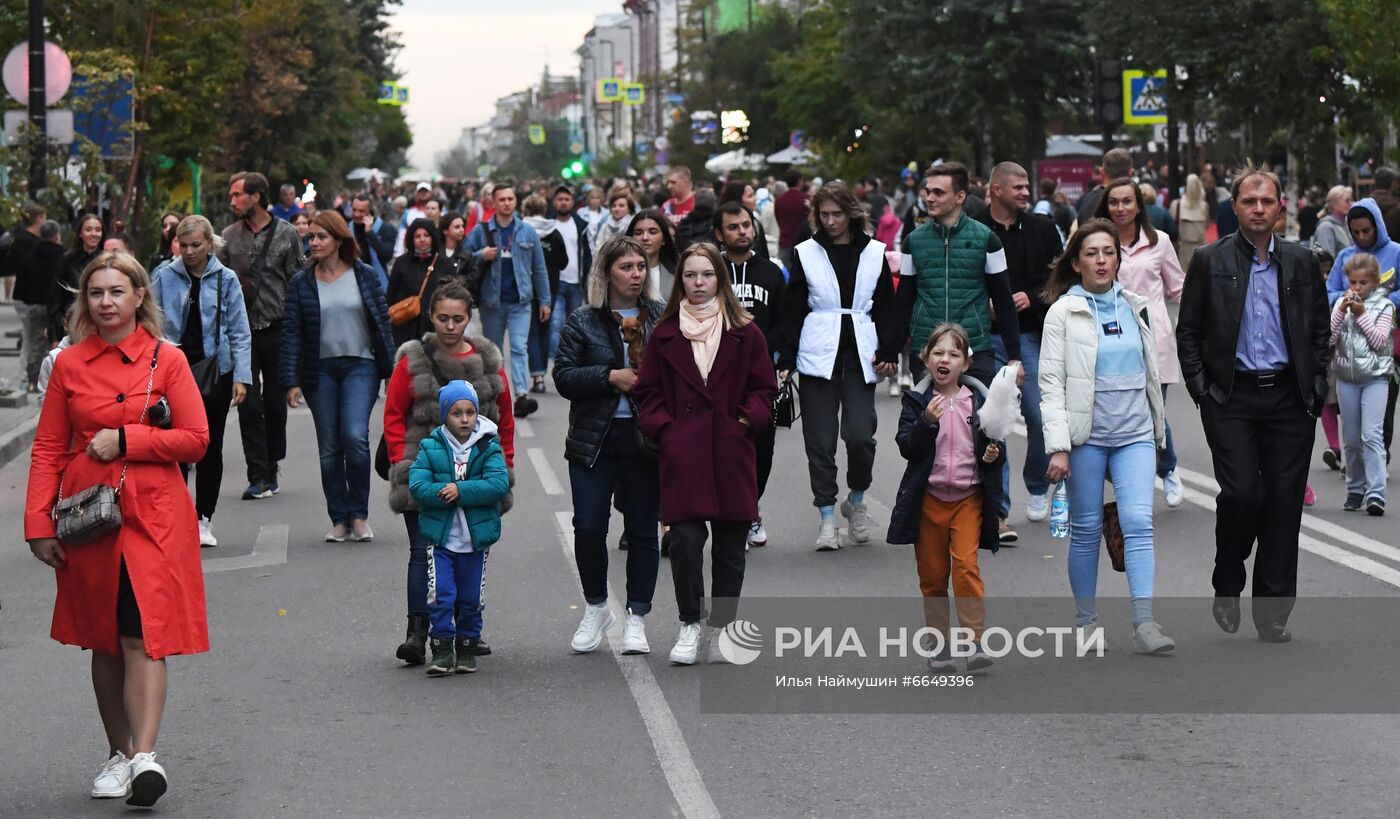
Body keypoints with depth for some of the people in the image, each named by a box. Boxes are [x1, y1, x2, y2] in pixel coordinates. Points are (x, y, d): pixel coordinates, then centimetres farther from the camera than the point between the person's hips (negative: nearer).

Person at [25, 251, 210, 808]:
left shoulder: (166, 361, 1)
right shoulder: (70, 365, 6)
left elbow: (195, 440, -3)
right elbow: (48, 449, 7)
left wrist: (124, 439, -12)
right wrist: (38, 523, 0)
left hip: (152, 516, -3)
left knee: (142, 637, -13)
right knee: (104, 642, 10)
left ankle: (145, 756, -20)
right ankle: (119, 754, 21)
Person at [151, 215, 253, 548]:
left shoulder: (225, 279, 0)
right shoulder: (164, 276, 1)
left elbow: (240, 332, 2)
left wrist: (241, 377, -6)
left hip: (215, 370, 1)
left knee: (211, 447, 6)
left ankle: (204, 520, 15)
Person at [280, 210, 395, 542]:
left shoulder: (365, 276, 2)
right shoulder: (301, 283, 3)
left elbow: (382, 324, 6)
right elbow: (292, 334, 1)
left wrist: (390, 369, 2)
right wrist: (291, 381, -6)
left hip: (360, 366, -2)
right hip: (320, 370, 2)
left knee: (354, 437, -17)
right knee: (329, 449, 4)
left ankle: (359, 514, -2)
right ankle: (339, 520, 13)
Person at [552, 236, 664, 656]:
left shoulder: (662, 318, 4)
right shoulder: (582, 321, 2)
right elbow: (564, 377, -4)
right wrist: (611, 377, -16)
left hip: (645, 437, 0)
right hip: (594, 438, 0)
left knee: (642, 529, 5)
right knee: (588, 528, -2)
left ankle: (636, 618, 16)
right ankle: (596, 608, 20)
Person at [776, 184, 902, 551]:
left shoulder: (874, 253, 8)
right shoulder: (806, 253, 6)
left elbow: (886, 307, 10)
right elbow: (793, 310, 6)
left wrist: (889, 352, -1)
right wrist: (786, 359, 0)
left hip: (860, 354, 0)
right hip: (818, 354, 0)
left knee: (860, 434, -10)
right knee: (820, 439, -1)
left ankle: (857, 500, 16)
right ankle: (827, 517, 7)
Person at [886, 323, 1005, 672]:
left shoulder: (979, 400, 3)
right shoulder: (916, 400, 0)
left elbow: (995, 444, 13)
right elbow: (906, 447, -9)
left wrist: (994, 454, -9)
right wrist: (927, 421, -24)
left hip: (969, 497, -1)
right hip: (928, 498, 1)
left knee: (966, 564, -16)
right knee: (932, 575, 6)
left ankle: (976, 642, -15)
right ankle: (939, 646, 17)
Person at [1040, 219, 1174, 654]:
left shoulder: (1134, 307, 10)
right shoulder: (1063, 312, -2)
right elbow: (1051, 383, -6)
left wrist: (1157, 431, 22)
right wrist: (1058, 446, -14)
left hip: (1134, 433, 3)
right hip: (1086, 434, -3)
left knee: (1139, 522, -11)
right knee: (1086, 530, 5)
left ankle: (1144, 623, -17)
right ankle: (1086, 622, 17)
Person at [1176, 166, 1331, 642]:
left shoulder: (1300, 262, 8)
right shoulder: (1210, 261, 2)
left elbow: (1320, 329, 13)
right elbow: (1188, 332, 4)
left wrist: (1316, 387, 4)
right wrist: (1202, 390, -4)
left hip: (1289, 400, 2)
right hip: (1231, 399, -2)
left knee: (1284, 503, 0)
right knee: (1241, 493, -15)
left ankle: (1273, 613, 7)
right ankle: (1226, 588, 10)